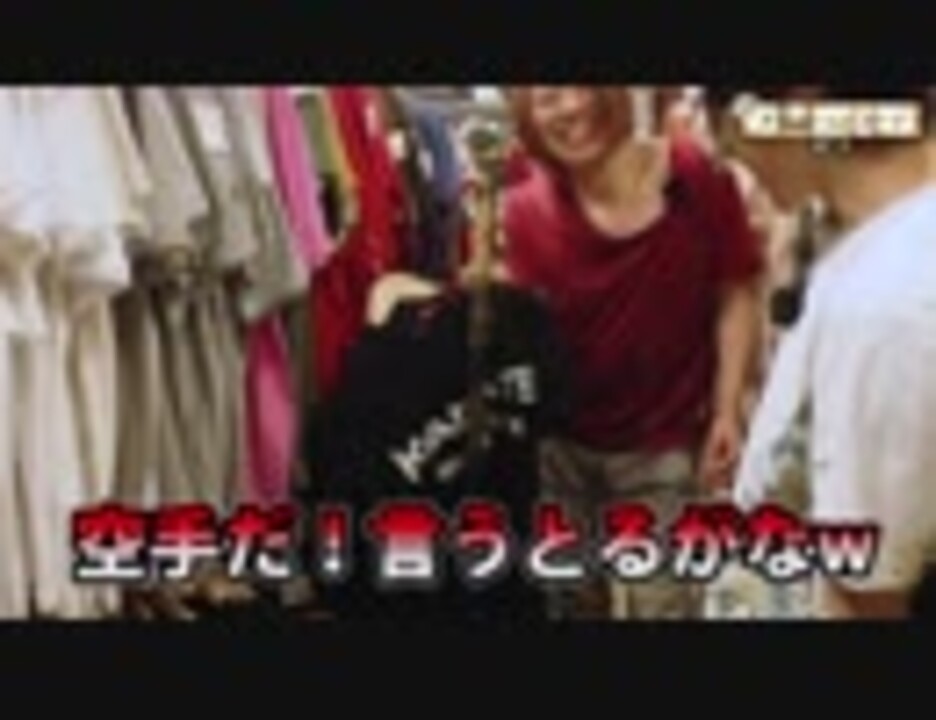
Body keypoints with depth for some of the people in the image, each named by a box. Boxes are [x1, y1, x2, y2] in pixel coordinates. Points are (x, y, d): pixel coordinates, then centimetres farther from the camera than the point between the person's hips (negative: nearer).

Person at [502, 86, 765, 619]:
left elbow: (736, 297, -5)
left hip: (664, 446, -2)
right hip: (560, 446, 2)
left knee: (663, 604, 7)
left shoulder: (697, 178, -13)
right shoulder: (528, 211, -9)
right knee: (570, 602, 20)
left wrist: (727, 412, -8)